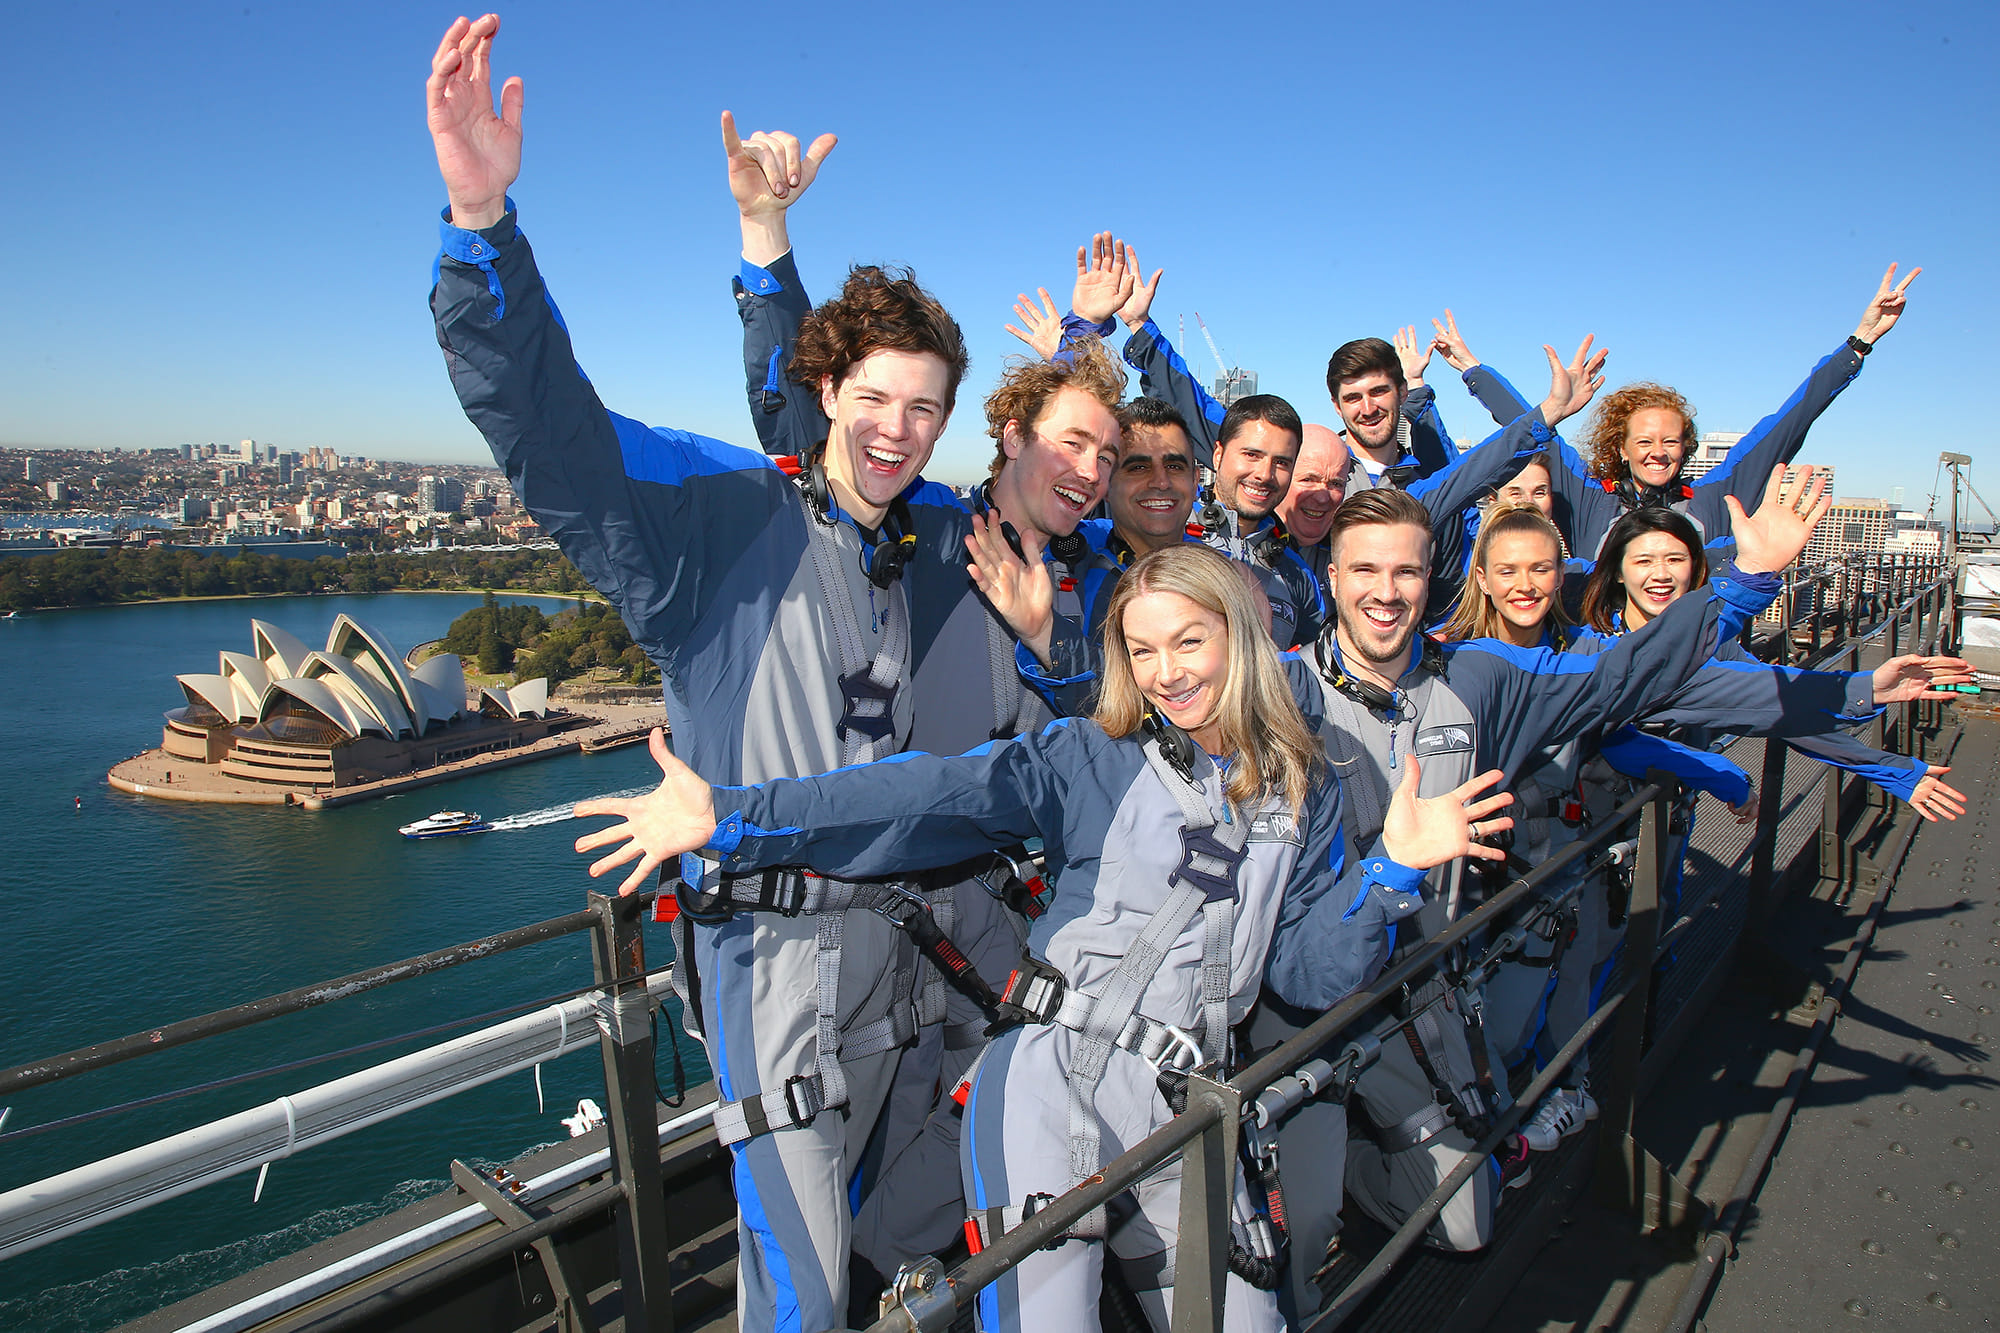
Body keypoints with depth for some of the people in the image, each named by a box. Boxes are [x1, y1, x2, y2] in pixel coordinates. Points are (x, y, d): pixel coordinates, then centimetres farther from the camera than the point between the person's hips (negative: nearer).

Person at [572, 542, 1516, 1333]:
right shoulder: (1095, 761, -3)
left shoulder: (1302, 796, 8)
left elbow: (1314, 973, 6)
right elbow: (929, 795, -15)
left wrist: (1391, 868, -8)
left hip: (1187, 1117, 4)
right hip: (1051, 1087, -3)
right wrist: (731, 817, -25)